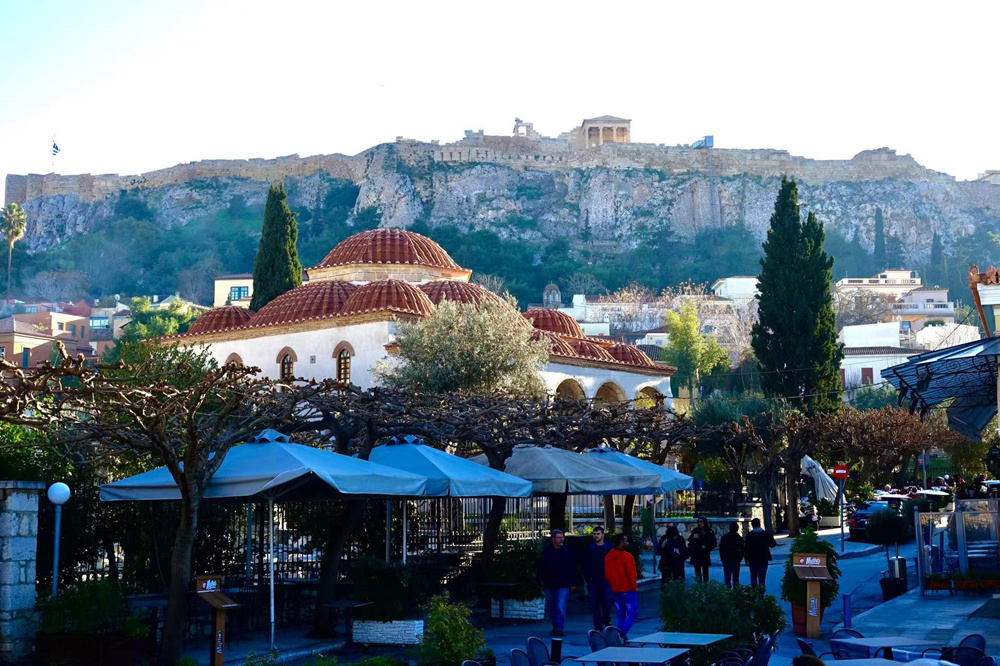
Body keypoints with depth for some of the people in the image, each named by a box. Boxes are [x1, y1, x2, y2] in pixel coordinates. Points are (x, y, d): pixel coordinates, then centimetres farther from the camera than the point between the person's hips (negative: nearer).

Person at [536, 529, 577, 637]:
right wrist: (540, 580, 5)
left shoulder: (567, 551, -3)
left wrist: (573, 583, 0)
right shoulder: (546, 551, 1)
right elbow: (540, 567, 8)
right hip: (549, 584, 3)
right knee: (551, 608, 12)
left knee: (560, 607, -12)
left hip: (563, 585, -3)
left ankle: (558, 629, -9)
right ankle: (555, 627, 28)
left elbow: (573, 568, 2)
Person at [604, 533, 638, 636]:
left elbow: (607, 574, 11)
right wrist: (634, 588, -5)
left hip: (615, 591, 7)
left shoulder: (608, 557, 8)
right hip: (628, 591, -7)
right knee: (632, 614, -1)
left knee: (621, 615, 14)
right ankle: (622, 634, -17)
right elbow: (631, 574, -15)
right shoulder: (627, 556, -15)